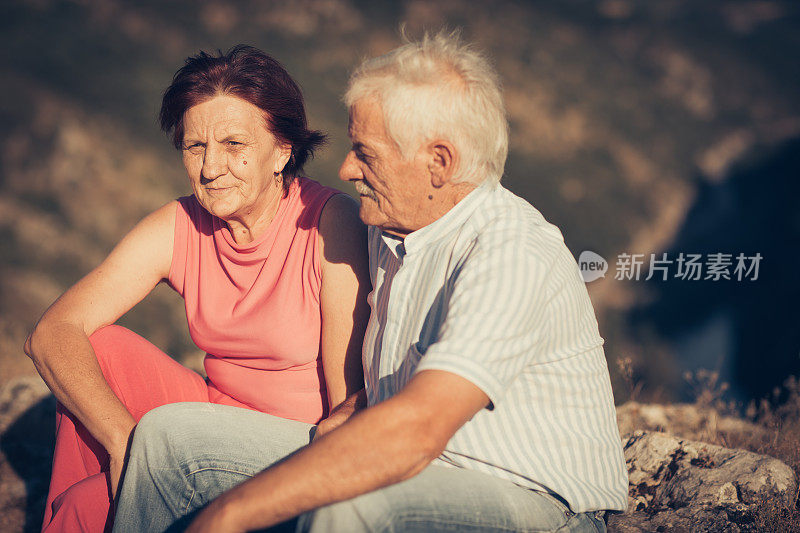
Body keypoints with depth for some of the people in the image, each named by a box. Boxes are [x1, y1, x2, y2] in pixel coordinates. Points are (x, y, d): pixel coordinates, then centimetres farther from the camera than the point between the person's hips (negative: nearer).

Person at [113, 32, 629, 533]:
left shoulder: (513, 256, -23)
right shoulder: (392, 233, 7)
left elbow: (413, 432, -34)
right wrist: (350, 414, -1)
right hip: (421, 475, 8)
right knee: (172, 433, -1)